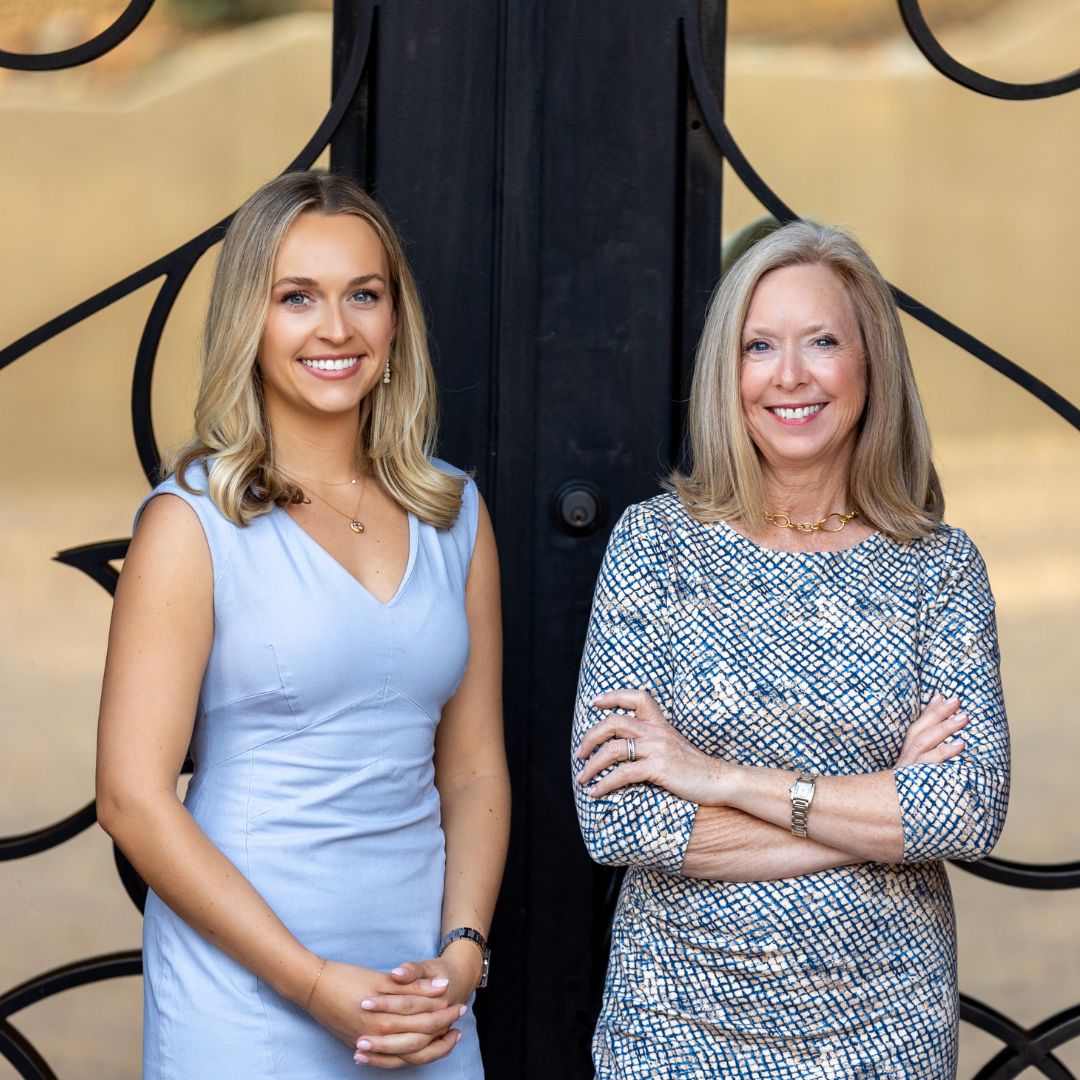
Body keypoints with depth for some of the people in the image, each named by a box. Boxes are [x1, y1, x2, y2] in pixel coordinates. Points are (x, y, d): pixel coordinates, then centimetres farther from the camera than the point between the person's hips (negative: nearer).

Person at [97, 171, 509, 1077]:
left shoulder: (456, 515, 6)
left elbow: (474, 768, 9)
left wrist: (463, 953, -6)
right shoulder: (193, 523, -7)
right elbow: (134, 798, -11)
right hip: (244, 1000, -4)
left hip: (425, 998, 4)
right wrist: (314, 984, -15)